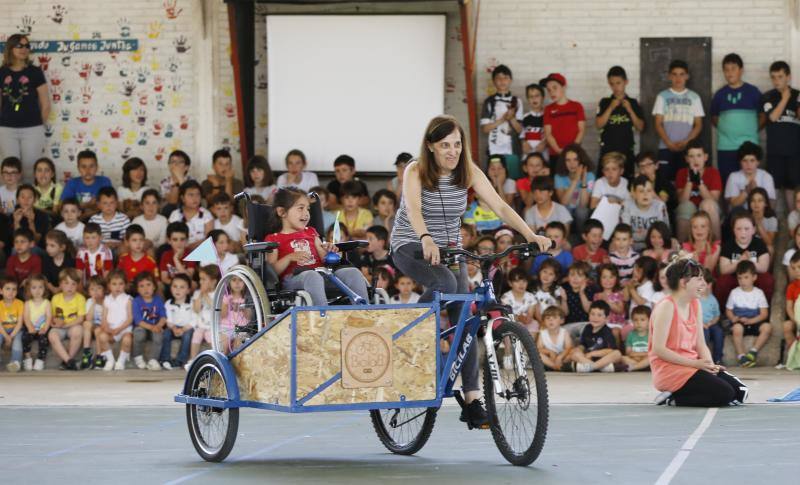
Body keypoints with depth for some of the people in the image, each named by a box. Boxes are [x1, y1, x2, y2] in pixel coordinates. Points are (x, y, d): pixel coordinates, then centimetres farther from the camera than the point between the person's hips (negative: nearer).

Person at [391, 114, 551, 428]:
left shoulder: (469, 172, -5)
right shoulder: (416, 172, -15)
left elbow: (500, 206, -14)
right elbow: (414, 209, -34)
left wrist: (530, 234, -30)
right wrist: (426, 239, -54)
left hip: (449, 248, 4)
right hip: (411, 246, -4)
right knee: (445, 283, -36)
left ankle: (472, 402, -8)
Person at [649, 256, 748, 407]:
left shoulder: (695, 304, 12)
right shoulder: (666, 307, -13)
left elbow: (700, 344, 11)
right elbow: (658, 349, -19)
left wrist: (710, 365, -10)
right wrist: (694, 363, -20)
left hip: (692, 366, 9)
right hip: (670, 371, -9)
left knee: (740, 392, -3)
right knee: (725, 394, -21)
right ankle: (673, 399, -8)